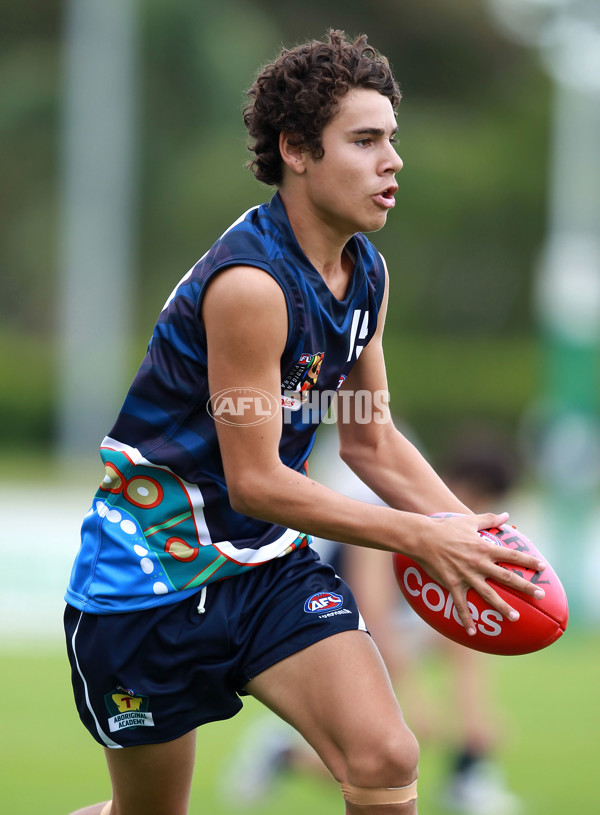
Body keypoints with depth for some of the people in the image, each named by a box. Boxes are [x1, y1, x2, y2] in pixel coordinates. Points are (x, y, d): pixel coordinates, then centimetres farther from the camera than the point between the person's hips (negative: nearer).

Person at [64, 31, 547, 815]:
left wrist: (471, 531, -4)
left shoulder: (365, 273, 1)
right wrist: (422, 538, -21)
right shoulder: (251, 284, -26)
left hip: (269, 566, 7)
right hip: (148, 576, -6)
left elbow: (369, 439, 11)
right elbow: (255, 483, -23)